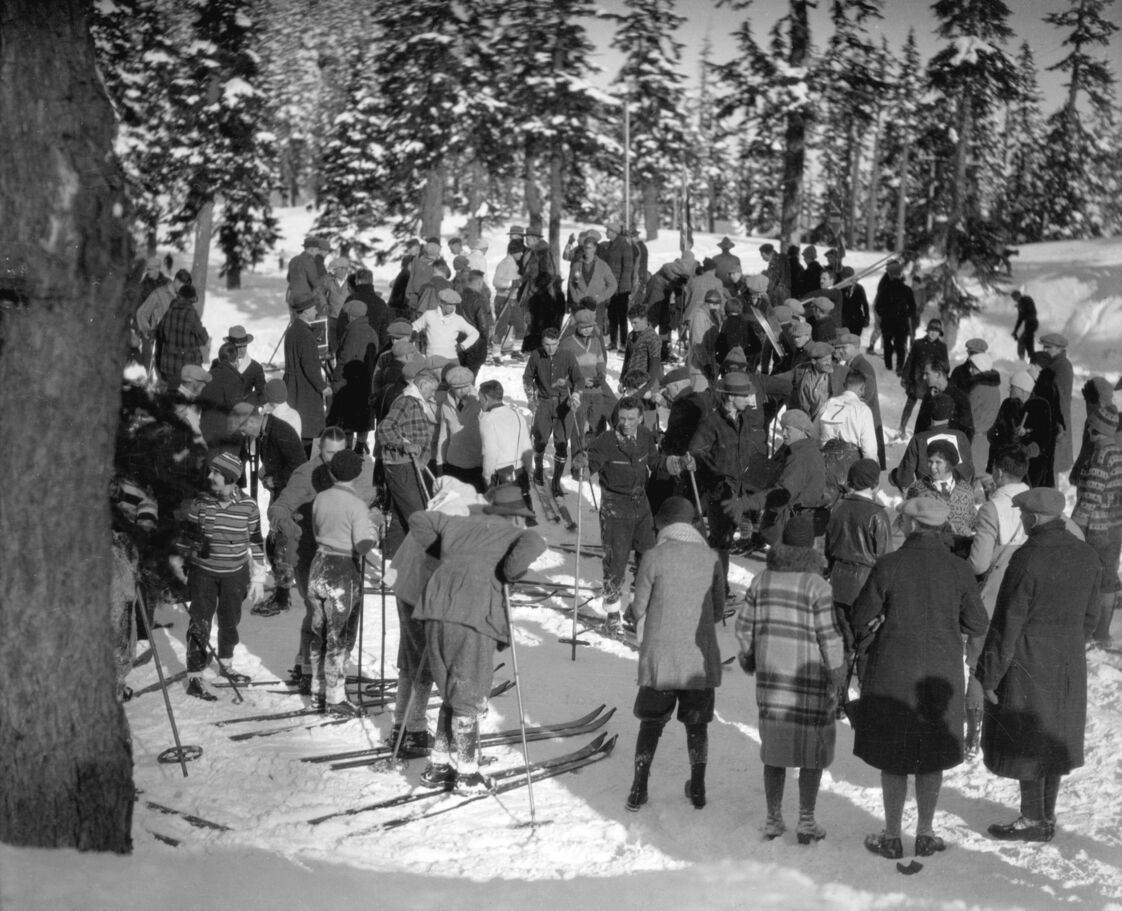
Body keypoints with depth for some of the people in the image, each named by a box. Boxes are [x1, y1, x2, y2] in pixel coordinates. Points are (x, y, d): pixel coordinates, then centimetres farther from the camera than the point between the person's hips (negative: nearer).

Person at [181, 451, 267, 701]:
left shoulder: (248, 507, -8)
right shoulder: (200, 503, -9)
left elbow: (256, 542, -1)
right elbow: (185, 534, 4)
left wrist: (258, 579, 0)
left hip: (235, 574, 2)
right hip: (203, 571, -2)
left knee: (230, 622, 16)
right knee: (200, 624, -5)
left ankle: (225, 665, 39)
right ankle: (194, 680, -2)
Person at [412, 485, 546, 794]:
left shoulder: (460, 525, 25)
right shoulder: (513, 534, 10)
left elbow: (418, 520, 31)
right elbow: (533, 544, -13)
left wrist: (439, 552, 31)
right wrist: (509, 575, -1)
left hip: (437, 609, 5)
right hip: (474, 617, -5)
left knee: (451, 695, 19)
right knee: (469, 698, 6)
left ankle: (438, 766, 22)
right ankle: (466, 773, 12)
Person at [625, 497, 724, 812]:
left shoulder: (653, 557, -10)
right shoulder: (711, 558, -2)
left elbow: (639, 607, -3)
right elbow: (719, 610, 6)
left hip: (659, 658, -2)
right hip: (701, 658, 2)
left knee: (651, 723, 11)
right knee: (697, 724, 16)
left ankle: (639, 789, 11)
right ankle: (697, 788, 22)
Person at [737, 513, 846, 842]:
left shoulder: (763, 579, 1)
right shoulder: (816, 585, -14)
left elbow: (744, 625, 6)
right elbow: (829, 636, -13)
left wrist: (748, 657, 23)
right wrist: (838, 673, 0)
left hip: (771, 678, 5)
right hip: (810, 679, -5)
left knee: (774, 752, 14)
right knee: (813, 752, 8)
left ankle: (773, 819, 18)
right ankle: (806, 822, 10)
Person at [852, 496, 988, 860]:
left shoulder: (888, 566, -13)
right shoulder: (959, 570, -6)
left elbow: (862, 619, -7)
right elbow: (978, 625, 0)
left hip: (893, 672, -2)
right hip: (941, 676, 2)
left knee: (893, 758, 9)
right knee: (932, 757, 14)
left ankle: (892, 837, 16)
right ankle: (925, 834, 22)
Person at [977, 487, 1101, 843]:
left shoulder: (1027, 559, -22)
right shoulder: (1087, 556, 1)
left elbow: (1007, 623, -18)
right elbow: (1089, 615, 10)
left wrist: (989, 676, -11)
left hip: (1027, 663, -7)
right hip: (1069, 664, 7)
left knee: (1024, 742, 6)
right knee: (1055, 739, 17)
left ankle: (1032, 820, 14)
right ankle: (1048, 815, 27)